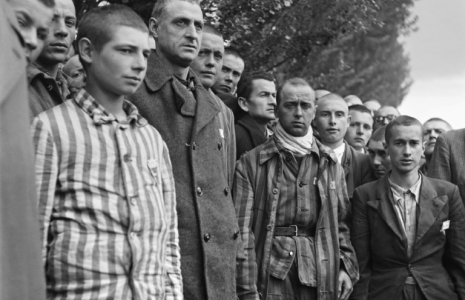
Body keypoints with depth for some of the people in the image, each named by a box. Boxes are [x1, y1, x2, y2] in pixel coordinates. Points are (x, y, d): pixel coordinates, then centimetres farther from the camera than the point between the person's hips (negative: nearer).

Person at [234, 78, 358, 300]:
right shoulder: (251, 163, 2)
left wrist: (346, 267, 3)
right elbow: (242, 229, -4)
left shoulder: (330, 164, 13)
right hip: (270, 277, -3)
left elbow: (341, 223, 17)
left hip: (318, 281, 3)